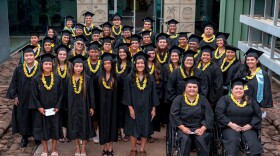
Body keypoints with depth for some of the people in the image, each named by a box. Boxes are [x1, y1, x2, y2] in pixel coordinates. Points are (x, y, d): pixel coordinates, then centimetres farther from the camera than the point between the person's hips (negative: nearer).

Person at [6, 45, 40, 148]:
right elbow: (14, 83, 2)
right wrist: (15, 96, -2)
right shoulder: (19, 69, -3)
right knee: (23, 118, 10)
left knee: (35, 118, 9)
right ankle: (24, 137, 25)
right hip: (22, 100, 2)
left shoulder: (40, 69, -8)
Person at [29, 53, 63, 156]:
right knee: (43, 128, 7)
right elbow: (34, 95, -4)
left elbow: (61, 93, -1)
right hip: (41, 109, 0)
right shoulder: (36, 79, -5)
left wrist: (58, 106, -9)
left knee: (55, 128, 7)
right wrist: (39, 107, -12)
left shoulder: (57, 78, -3)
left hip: (54, 109, 1)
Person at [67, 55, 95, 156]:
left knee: (84, 127, 6)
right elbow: (66, 94, 4)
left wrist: (92, 107, -5)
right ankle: (77, 147, 23)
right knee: (74, 127, 8)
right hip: (72, 107, 2)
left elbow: (91, 94, -3)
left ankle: (83, 147, 20)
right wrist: (66, 107, 2)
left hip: (84, 106, -2)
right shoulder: (68, 79, 0)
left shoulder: (87, 79, -5)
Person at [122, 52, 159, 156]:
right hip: (134, 108, -1)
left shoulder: (150, 78, 1)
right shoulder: (129, 78, -5)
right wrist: (130, 108, -12)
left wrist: (153, 108, -2)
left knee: (145, 129, 6)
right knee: (133, 128, 6)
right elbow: (127, 94, -6)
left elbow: (153, 94, 3)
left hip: (146, 108, 2)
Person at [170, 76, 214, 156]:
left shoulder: (203, 100, 7)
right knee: (185, 140, -30)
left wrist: (202, 129, -16)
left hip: (200, 128, 1)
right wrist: (183, 128, -16)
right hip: (183, 127, 0)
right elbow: (173, 115, -3)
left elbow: (210, 116, 0)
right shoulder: (179, 99, 5)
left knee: (201, 140, -29)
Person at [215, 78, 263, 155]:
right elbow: (219, 113, -6)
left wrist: (250, 125, -6)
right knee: (233, 141, -32)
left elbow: (258, 114, 10)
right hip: (230, 127, -2)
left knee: (253, 141, -25)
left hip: (247, 128, 3)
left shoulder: (250, 100, 15)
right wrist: (230, 124, -14)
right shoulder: (225, 99, 6)